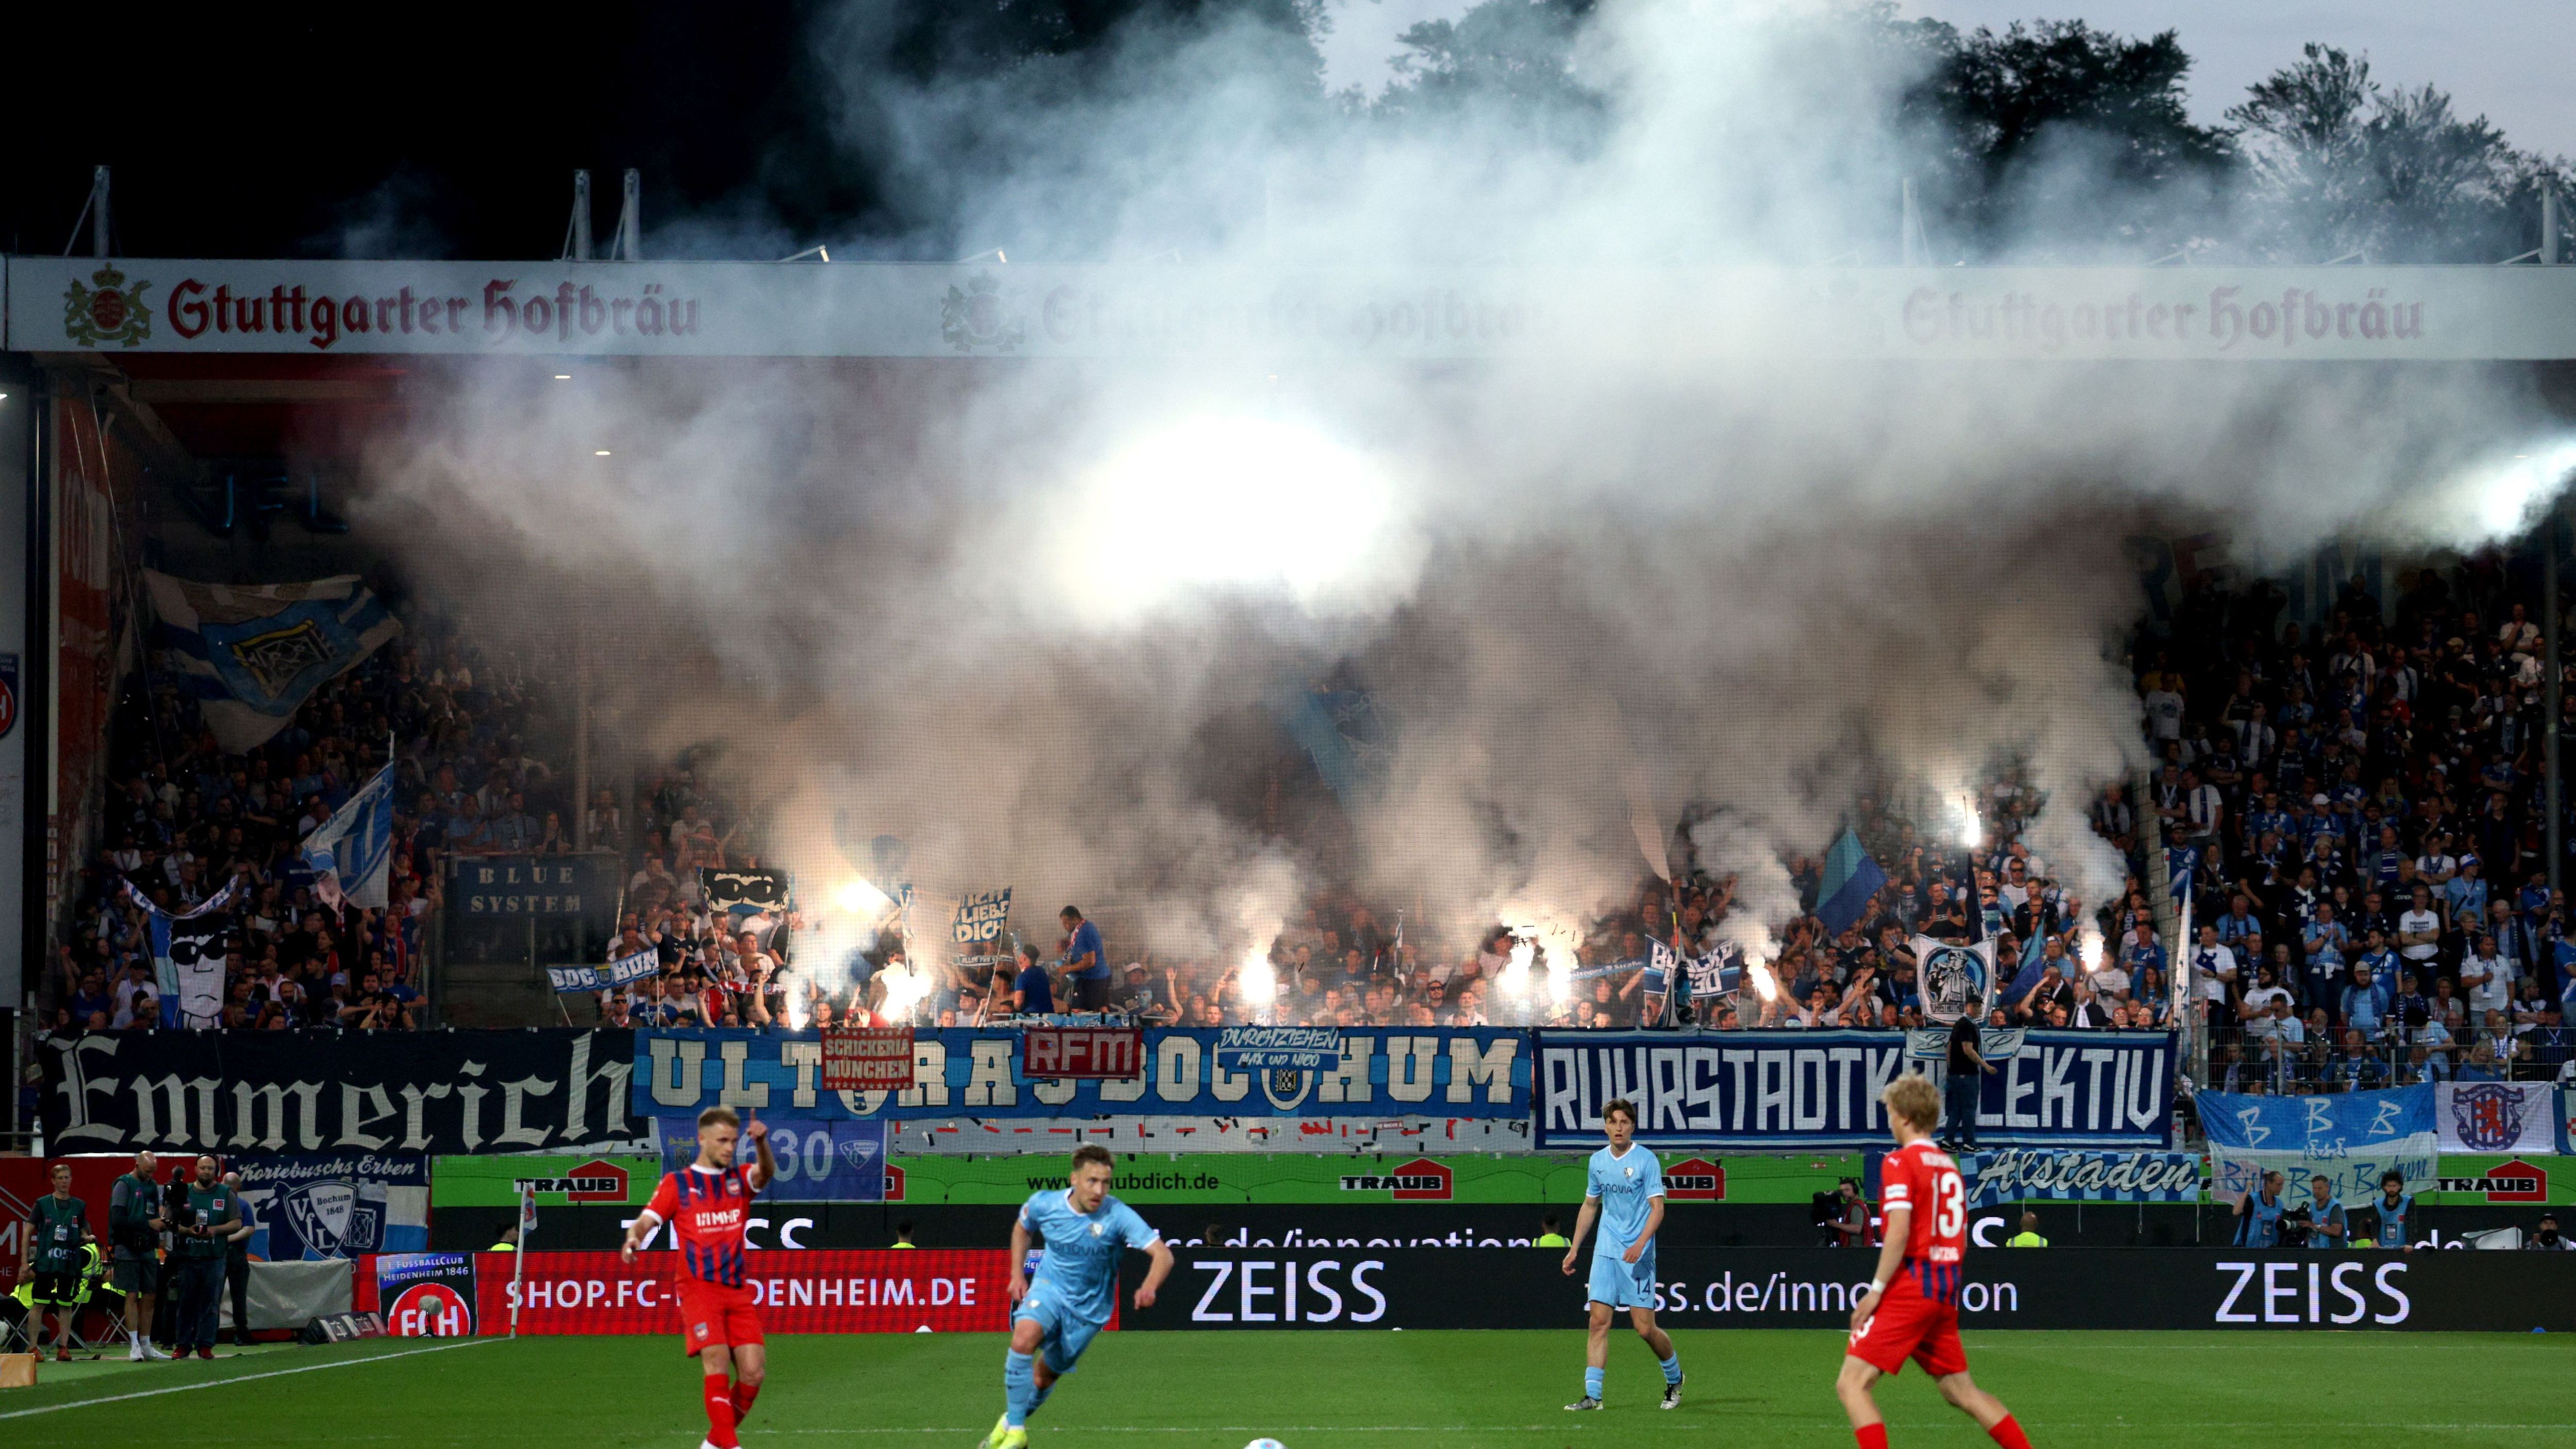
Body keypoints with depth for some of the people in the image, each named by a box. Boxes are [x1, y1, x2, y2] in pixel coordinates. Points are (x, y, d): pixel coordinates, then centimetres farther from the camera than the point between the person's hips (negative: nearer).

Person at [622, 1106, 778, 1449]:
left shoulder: (740, 1179, 13)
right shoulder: (676, 1184, 6)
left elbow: (766, 1172, -8)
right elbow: (647, 1220, -2)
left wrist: (761, 1143, -29)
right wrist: (633, 1237, -26)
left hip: (737, 1290, 4)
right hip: (698, 1288, -4)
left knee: (753, 1373, -5)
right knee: (716, 1362, -21)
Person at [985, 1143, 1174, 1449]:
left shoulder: (1118, 1216, -23)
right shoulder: (1044, 1204, -12)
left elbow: (1163, 1255, -28)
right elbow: (1022, 1228, 13)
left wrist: (1149, 1288, -47)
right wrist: (1017, 1274, 5)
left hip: (1089, 1308, 0)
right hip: (1049, 1288, 0)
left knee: (1043, 1379, 8)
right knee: (1024, 1337, -30)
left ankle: (1012, 1421, 41)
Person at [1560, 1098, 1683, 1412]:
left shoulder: (1646, 1160, -7)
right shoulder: (1598, 1162, 9)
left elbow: (1657, 1208, -10)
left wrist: (1640, 1244, -24)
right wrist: (1574, 1248, 18)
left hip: (1638, 1256, -4)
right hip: (1605, 1253, 4)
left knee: (1644, 1328, -4)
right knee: (1599, 1321, -7)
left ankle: (1674, 1378, 23)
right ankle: (1593, 1395, -8)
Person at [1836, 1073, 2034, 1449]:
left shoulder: (1901, 1162, -8)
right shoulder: (1949, 1166, 15)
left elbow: (1899, 1232, -18)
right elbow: (1960, 1240, 17)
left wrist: (1876, 1290, -15)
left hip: (1910, 1289, -8)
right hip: (1946, 1291, 8)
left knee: (1851, 1383, -8)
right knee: (1961, 1391, 16)